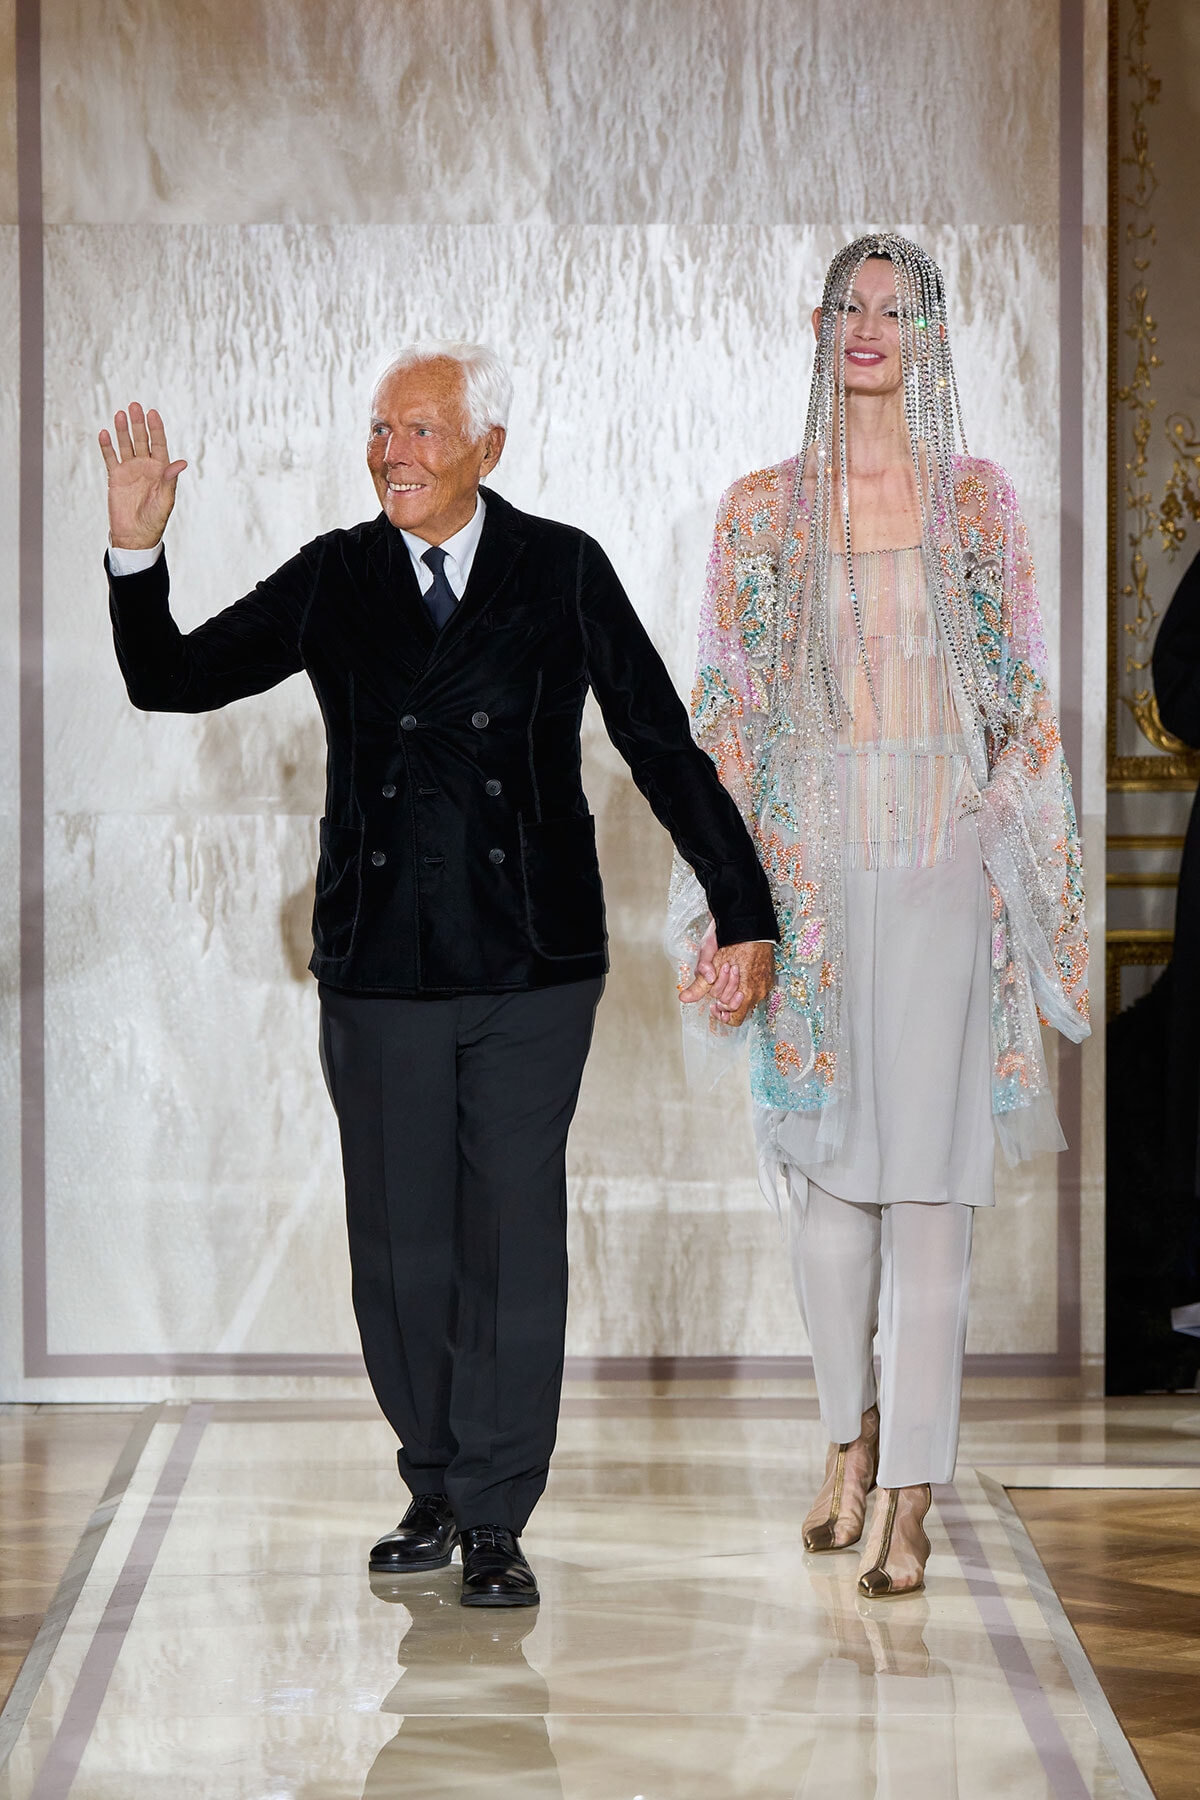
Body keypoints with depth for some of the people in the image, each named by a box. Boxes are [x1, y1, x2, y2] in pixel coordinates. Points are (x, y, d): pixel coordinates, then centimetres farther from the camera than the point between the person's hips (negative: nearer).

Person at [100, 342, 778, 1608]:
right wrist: (136, 554, -12)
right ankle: (435, 1489, 24)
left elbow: (662, 746, 3)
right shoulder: (333, 580, 5)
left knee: (512, 1239, -2)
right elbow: (171, 681, 5)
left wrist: (742, 914, 0)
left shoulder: (562, 573, 1)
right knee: (400, 1247, 5)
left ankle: (494, 1521, 8)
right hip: (380, 977, 2)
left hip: (532, 977, -1)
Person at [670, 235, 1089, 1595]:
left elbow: (1023, 701, 5)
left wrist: (1034, 879, -1)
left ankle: (907, 1497, -3)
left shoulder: (978, 502, 4)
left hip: (942, 860, -2)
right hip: (811, 860, 2)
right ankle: (850, 1436, 26)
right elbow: (727, 713, 7)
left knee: (924, 1174, -5)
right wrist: (722, 895, 1)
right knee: (824, 1160, 7)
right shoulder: (762, 512, 7)